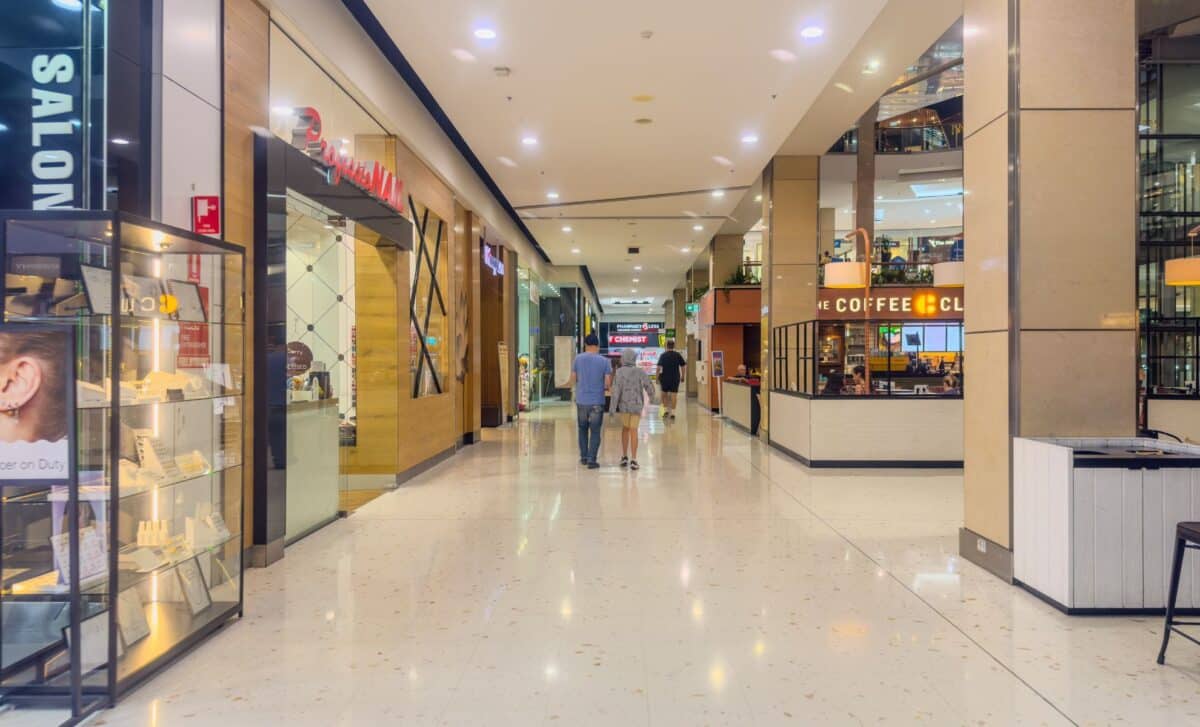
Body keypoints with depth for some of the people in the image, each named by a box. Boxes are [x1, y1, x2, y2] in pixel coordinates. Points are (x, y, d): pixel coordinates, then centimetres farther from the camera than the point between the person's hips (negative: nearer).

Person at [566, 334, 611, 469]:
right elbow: (608, 383, -6)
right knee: (595, 431, 4)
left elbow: (573, 379, 4)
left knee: (583, 429, 18)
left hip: (581, 401, 2)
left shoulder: (578, 359, -2)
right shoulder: (604, 361, -6)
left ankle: (583, 457, 23)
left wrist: (568, 385, 25)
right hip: (597, 402, -2)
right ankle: (591, 460, 1)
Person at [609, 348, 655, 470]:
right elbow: (649, 387, -2)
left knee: (625, 428, 19)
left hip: (623, 405, 0)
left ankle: (624, 457, 21)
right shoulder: (640, 372, -5)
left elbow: (616, 390, -15)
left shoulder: (619, 372, -9)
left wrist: (613, 407, -11)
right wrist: (651, 395, 20)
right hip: (636, 405, 0)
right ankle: (633, 460, -4)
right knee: (633, 430, 4)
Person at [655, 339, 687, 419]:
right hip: (675, 378, 1)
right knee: (673, 395, 1)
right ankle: (672, 412, -1)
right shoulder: (677, 355, 1)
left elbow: (659, 367, -13)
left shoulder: (663, 355, -6)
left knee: (664, 394, 17)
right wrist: (682, 375, 14)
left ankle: (666, 410, 12)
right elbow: (683, 366, 3)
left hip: (665, 378, -1)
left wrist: (657, 377, -5)